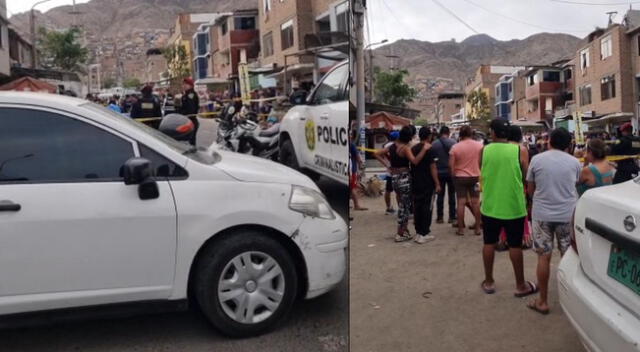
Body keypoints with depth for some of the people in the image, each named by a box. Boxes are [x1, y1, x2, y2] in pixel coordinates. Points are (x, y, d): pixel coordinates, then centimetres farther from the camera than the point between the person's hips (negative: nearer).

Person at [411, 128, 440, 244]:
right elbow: (433, 168, -15)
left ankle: (418, 232, 16)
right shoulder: (428, 149, -12)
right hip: (427, 185, -6)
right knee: (427, 208, -1)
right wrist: (437, 183, -10)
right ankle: (424, 234, -1)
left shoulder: (413, 149, 8)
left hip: (415, 184, 6)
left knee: (417, 208, 10)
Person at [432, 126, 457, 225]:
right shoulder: (453, 142, -9)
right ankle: (452, 217, 10)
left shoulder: (434, 144, -6)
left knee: (440, 195, 9)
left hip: (439, 172, 1)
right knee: (452, 195, 8)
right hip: (451, 172, -1)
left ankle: (440, 217, 10)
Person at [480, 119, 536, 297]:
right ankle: (520, 285, 17)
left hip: (490, 205, 2)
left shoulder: (484, 150, -3)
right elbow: (526, 175, 0)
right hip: (514, 206, -1)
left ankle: (489, 282, 22)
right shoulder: (519, 151, -8)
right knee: (515, 245, 7)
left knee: (489, 243, 13)